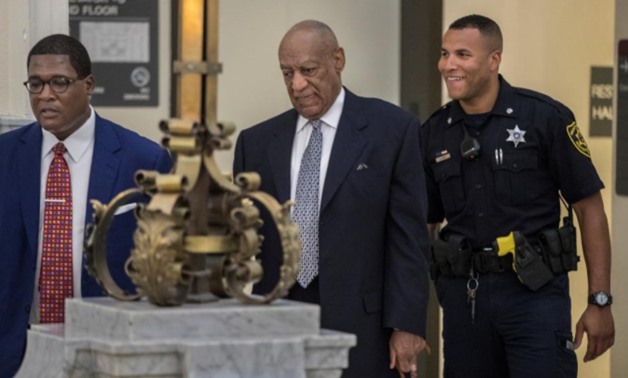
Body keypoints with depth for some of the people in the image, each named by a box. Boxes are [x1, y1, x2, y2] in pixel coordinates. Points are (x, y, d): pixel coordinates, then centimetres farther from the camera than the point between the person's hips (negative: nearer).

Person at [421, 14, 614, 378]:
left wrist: (600, 302, -7)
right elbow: (423, 224, 13)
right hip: (463, 295, 4)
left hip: (536, 291, -4)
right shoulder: (434, 133, 7)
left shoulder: (544, 117, -6)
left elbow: (589, 208, -3)